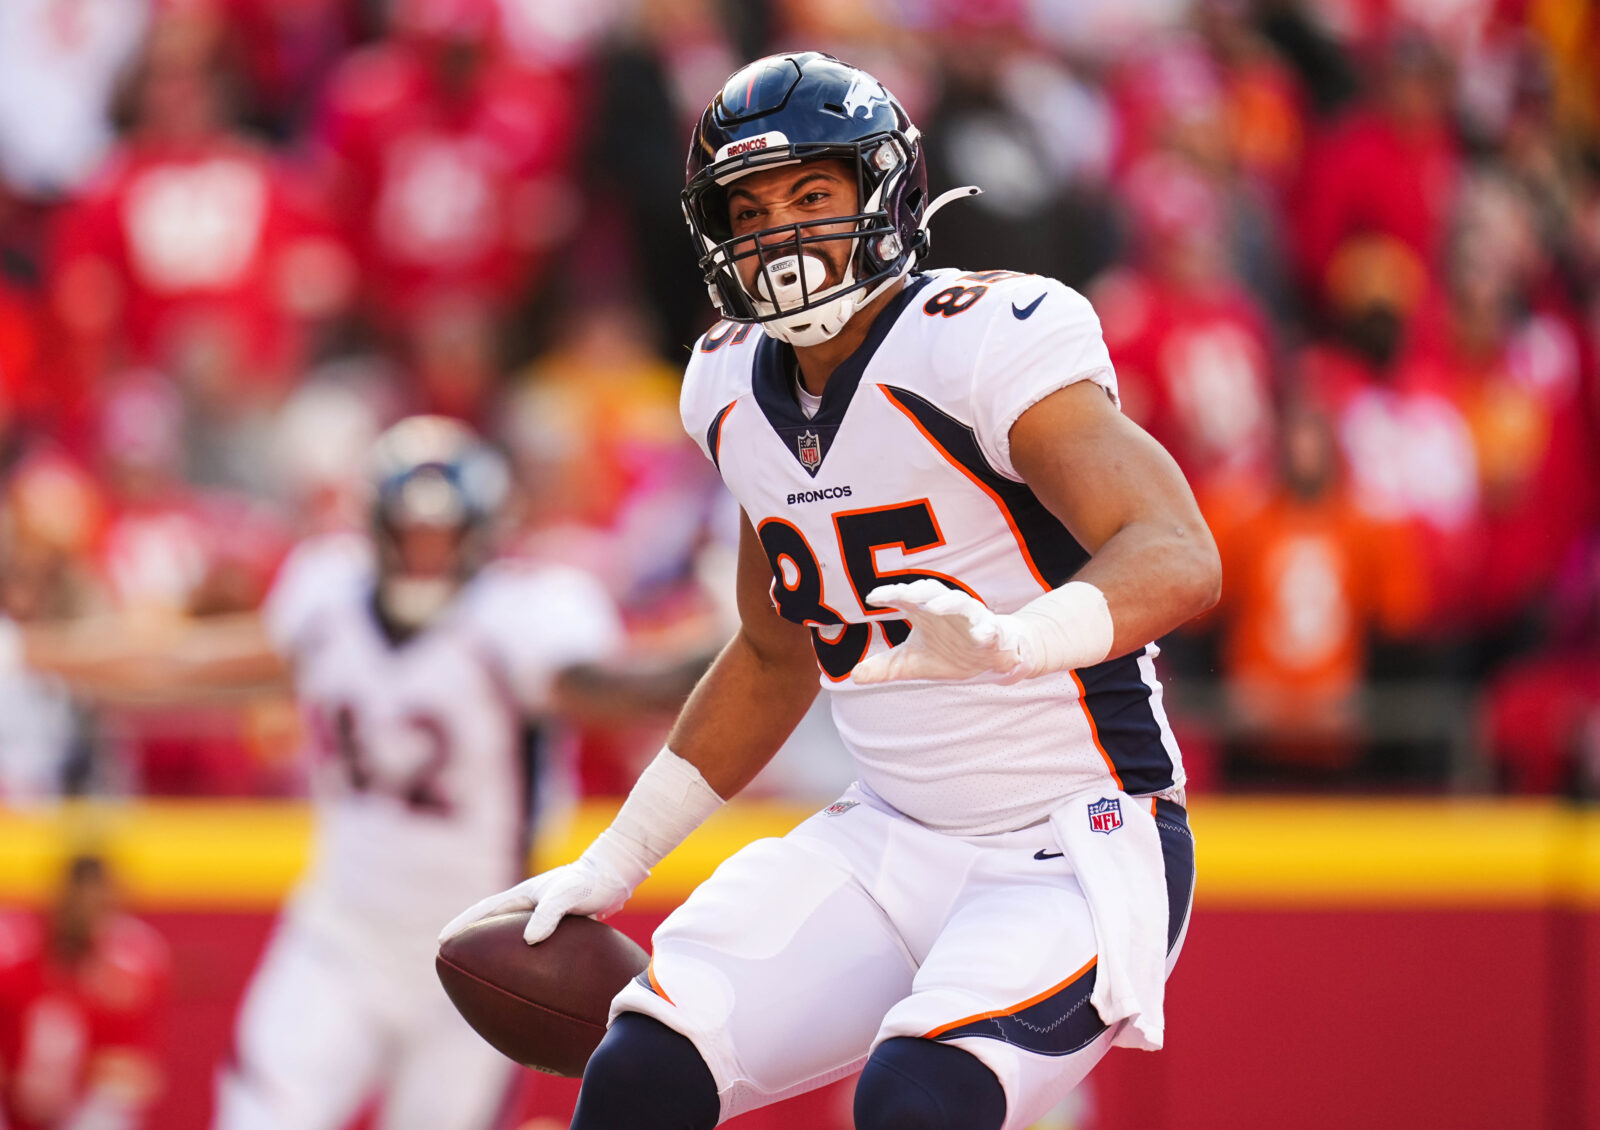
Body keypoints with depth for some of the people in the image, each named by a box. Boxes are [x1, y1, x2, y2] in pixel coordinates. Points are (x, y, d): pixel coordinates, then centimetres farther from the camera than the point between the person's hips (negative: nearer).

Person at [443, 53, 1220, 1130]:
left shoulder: (984, 344, -18)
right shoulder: (739, 390, 7)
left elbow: (1178, 558, -32)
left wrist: (1009, 641, -52)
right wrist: (613, 862, 20)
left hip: (1075, 852, -7)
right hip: (890, 841, 7)